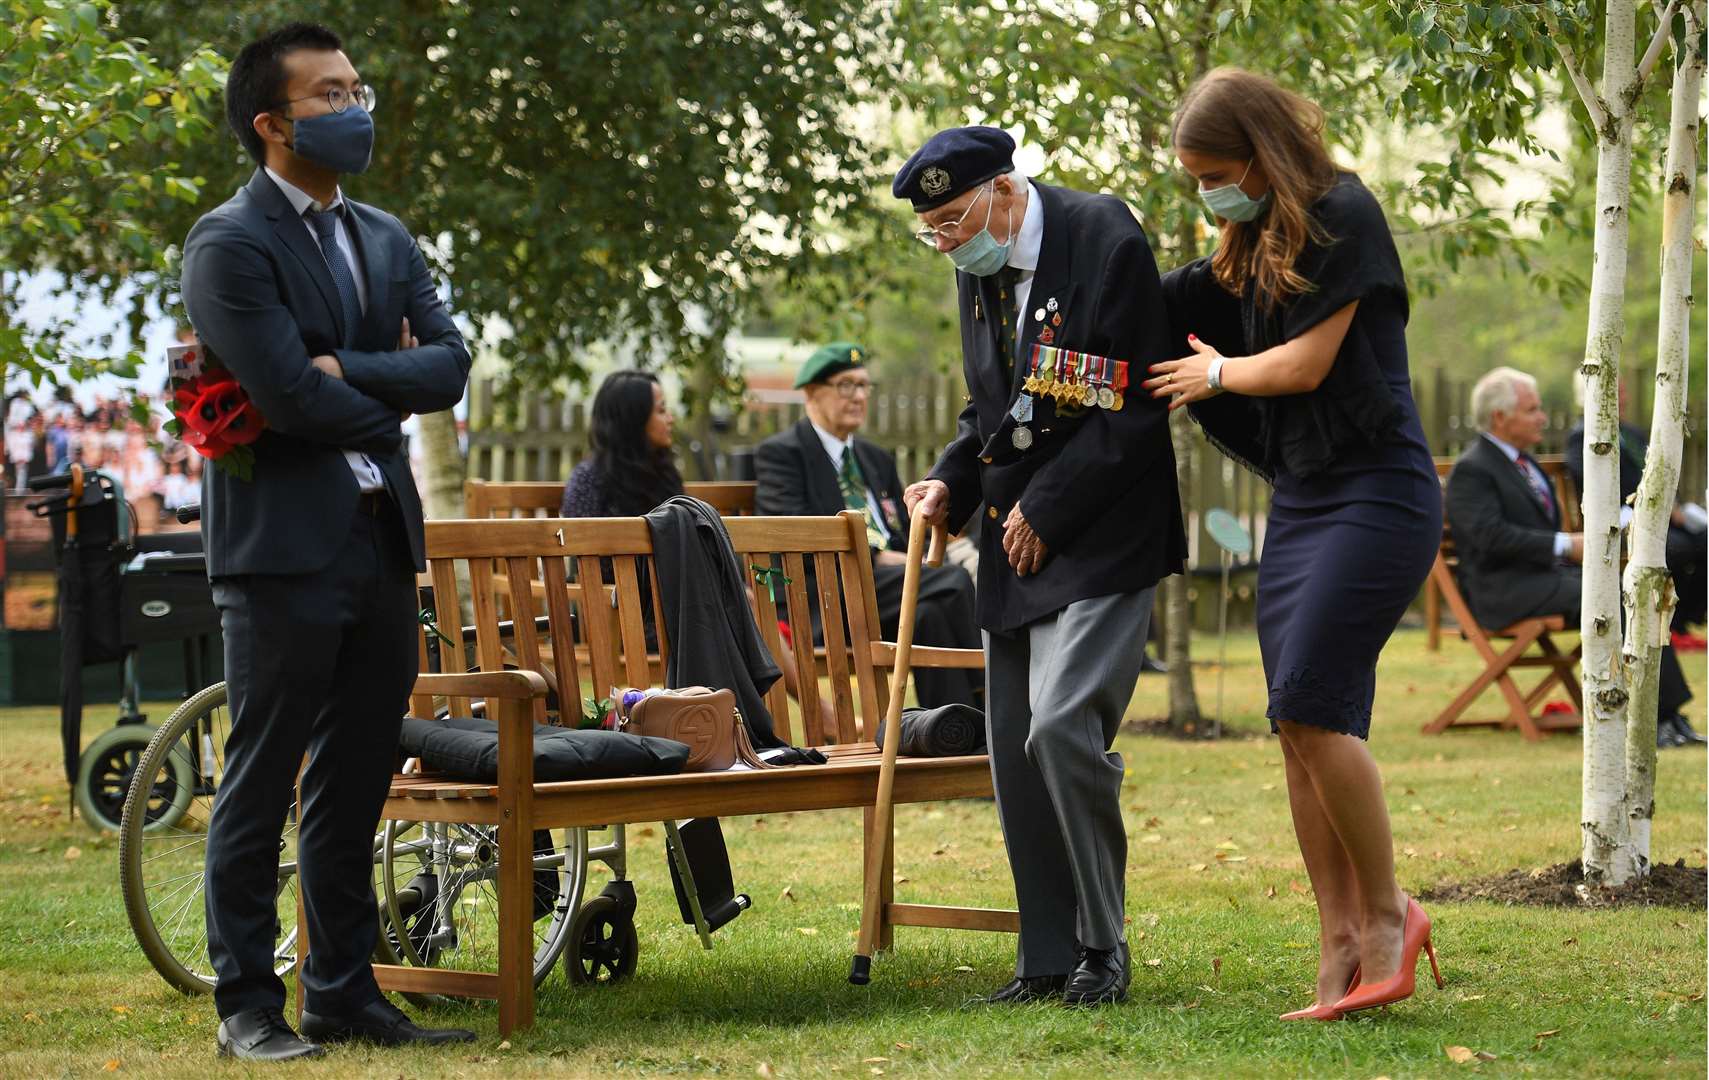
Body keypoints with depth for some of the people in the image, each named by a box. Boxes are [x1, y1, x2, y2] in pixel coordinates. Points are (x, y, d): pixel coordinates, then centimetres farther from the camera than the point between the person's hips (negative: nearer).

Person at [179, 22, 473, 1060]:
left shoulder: (388, 239, 16)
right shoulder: (230, 244, -8)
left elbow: (450, 363, 3)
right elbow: (292, 396, -18)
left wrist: (347, 371, -12)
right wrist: (386, 400, -2)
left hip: (382, 541, 7)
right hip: (284, 546, -7)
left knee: (355, 789, 11)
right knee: (261, 787, -1)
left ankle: (345, 994, 18)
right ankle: (247, 1006, 5)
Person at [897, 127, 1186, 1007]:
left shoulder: (1105, 241, -14)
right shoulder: (978, 267, 11)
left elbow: (1133, 413, -16)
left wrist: (1044, 511, -13)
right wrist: (952, 483, 4)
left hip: (1100, 538, -8)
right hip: (1016, 542, 8)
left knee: (1062, 726, -20)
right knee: (1014, 750, 6)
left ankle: (1102, 949, -5)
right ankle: (1050, 961, 14)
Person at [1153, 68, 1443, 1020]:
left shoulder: (1343, 216, -11)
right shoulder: (1255, 243, 15)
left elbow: (1305, 365, -13)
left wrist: (1213, 374, 2)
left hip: (1377, 493, -9)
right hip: (1301, 500, 9)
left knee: (1312, 707, -16)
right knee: (1303, 729, 2)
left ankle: (1389, 913, -2)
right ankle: (1342, 950, 4)